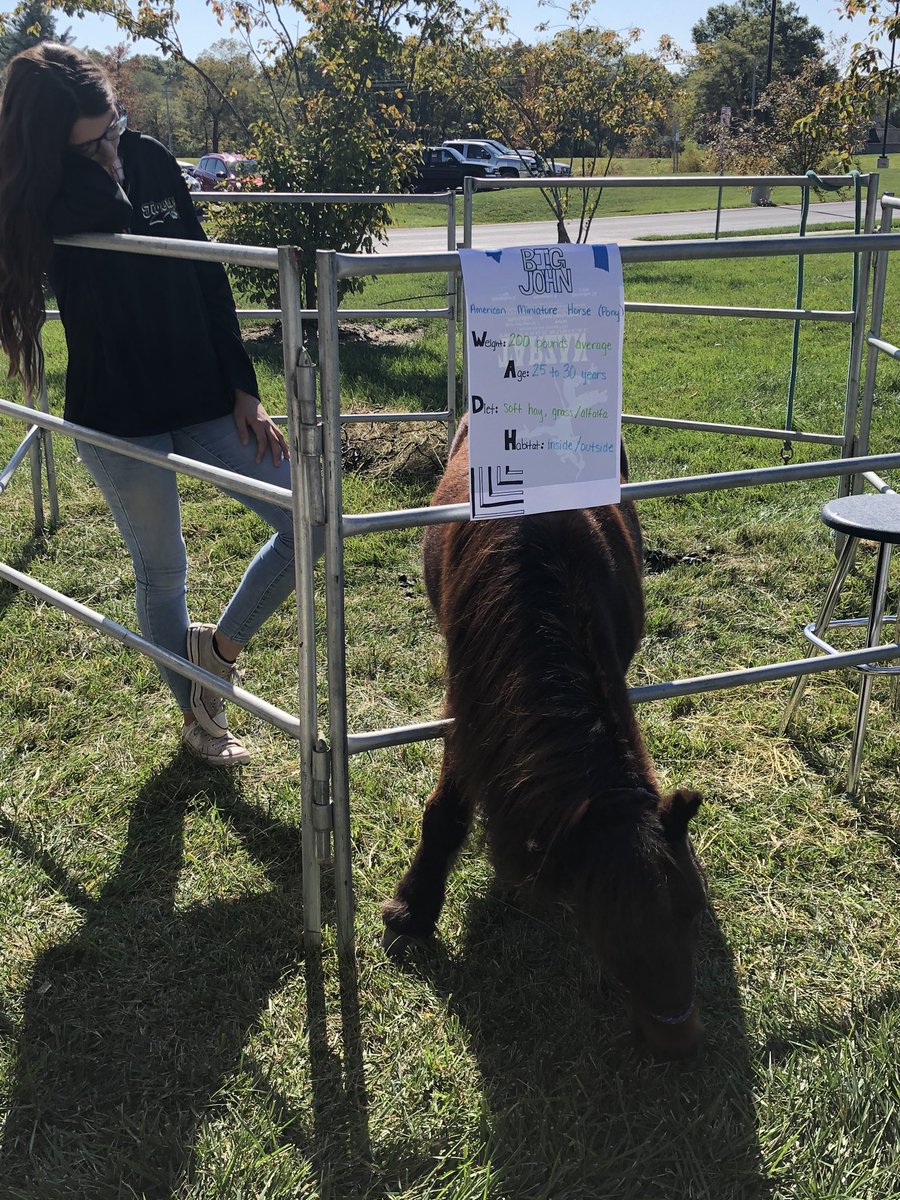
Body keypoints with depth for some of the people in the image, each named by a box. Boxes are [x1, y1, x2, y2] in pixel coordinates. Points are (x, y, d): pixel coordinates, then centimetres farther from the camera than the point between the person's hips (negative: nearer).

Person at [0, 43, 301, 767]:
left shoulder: (151, 159, 2)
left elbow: (208, 279, 4)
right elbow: (107, 212, -34)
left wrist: (244, 391, 1)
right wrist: (92, 152, -13)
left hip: (204, 401, 4)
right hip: (120, 420, -4)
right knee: (162, 571, 10)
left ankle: (220, 644, 23)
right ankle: (199, 716, 33)